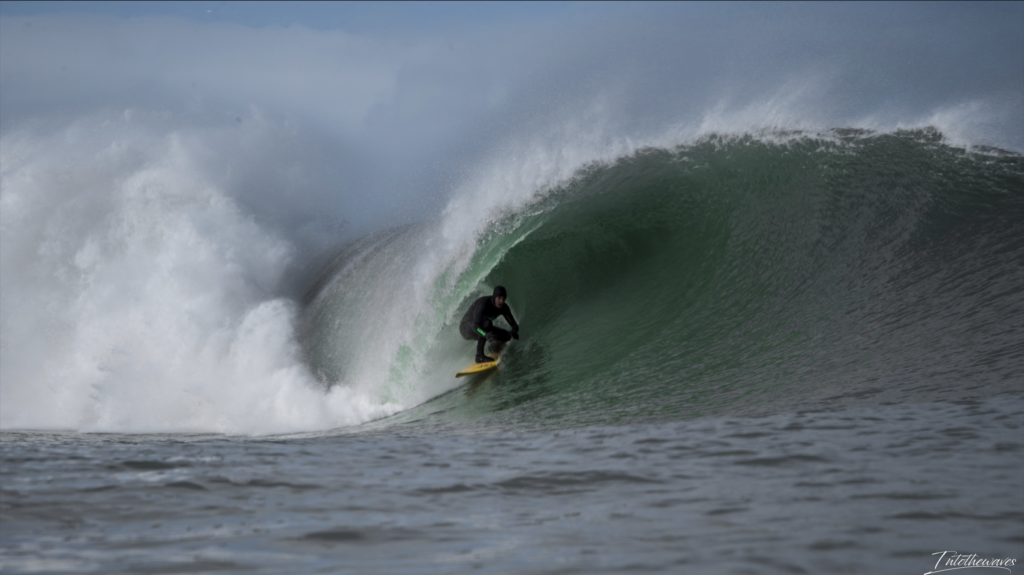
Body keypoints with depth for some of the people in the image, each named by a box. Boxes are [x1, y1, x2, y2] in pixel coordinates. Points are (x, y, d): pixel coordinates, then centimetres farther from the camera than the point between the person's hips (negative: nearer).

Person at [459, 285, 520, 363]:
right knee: (487, 323, -38)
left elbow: (513, 324, -13)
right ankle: (479, 356, -32)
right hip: (466, 328, -7)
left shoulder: (503, 307, -11)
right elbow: (475, 325, -41)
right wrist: (486, 334, -59)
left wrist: (514, 332, -38)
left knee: (507, 335, -10)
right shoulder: (483, 304, -32)